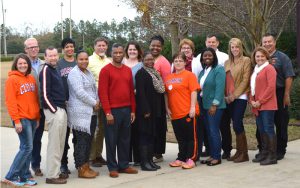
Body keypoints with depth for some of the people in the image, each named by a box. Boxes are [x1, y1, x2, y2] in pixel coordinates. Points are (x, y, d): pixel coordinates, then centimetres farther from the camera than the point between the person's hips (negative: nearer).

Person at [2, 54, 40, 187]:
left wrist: (37, 117, 15)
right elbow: (10, 101, -12)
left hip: (32, 118, 7)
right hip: (21, 119, -7)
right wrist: (16, 120, -16)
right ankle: (11, 177, 0)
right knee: (27, 147, -9)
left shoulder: (31, 79, 14)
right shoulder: (12, 79, -7)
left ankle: (24, 177, 17)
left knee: (28, 148, 9)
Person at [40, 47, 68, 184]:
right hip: (53, 111, -9)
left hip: (61, 110, 9)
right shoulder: (46, 70, -10)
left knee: (60, 143, 13)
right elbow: (45, 94, -16)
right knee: (54, 144, -5)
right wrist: (54, 110, -15)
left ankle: (56, 171, 23)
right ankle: (51, 176, 1)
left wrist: (63, 105, 14)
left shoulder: (54, 70, 17)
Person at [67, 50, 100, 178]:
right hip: (80, 113, -9)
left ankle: (86, 166, 20)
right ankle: (81, 169, 2)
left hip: (91, 112, 9)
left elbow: (94, 89, 21)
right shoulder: (74, 73, -11)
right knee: (81, 141, -5)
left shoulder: (88, 72, 17)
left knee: (89, 140, 11)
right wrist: (94, 103, -12)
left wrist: (97, 102, 4)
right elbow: (80, 93, -19)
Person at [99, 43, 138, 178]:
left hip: (127, 110, 6)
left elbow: (131, 91, 14)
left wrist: (133, 110, 9)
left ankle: (124, 165, 21)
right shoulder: (106, 70, -6)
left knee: (125, 139, 11)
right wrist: (108, 112, -15)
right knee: (111, 140, 2)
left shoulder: (128, 70, 12)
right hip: (112, 111, -5)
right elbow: (102, 92, -10)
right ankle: (112, 168, 10)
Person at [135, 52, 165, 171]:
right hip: (145, 109, -8)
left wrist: (160, 109, 12)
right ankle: (144, 162, 1)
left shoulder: (155, 73, 15)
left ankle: (150, 160, 18)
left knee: (152, 134, 11)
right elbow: (140, 93, -16)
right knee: (145, 135, -4)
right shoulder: (141, 73, -9)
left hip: (155, 109, 8)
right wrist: (145, 110, -21)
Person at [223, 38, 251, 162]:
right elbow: (224, 80, 14)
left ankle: (243, 154, 1)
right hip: (228, 99, 6)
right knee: (224, 124, 3)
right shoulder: (227, 63, 17)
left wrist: (234, 95, -12)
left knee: (237, 124, -11)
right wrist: (225, 96, 1)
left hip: (240, 97, -6)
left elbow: (245, 80, -8)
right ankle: (239, 152, 12)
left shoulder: (246, 60, -1)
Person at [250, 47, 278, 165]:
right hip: (257, 106, 8)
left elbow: (271, 87, -15)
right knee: (261, 130, 11)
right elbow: (252, 87, 21)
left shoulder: (269, 68, -6)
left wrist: (260, 101, -15)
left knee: (268, 129, -7)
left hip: (267, 105, -8)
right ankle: (264, 153, 20)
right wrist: (252, 101, 4)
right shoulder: (255, 70, 20)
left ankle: (272, 156, -3)